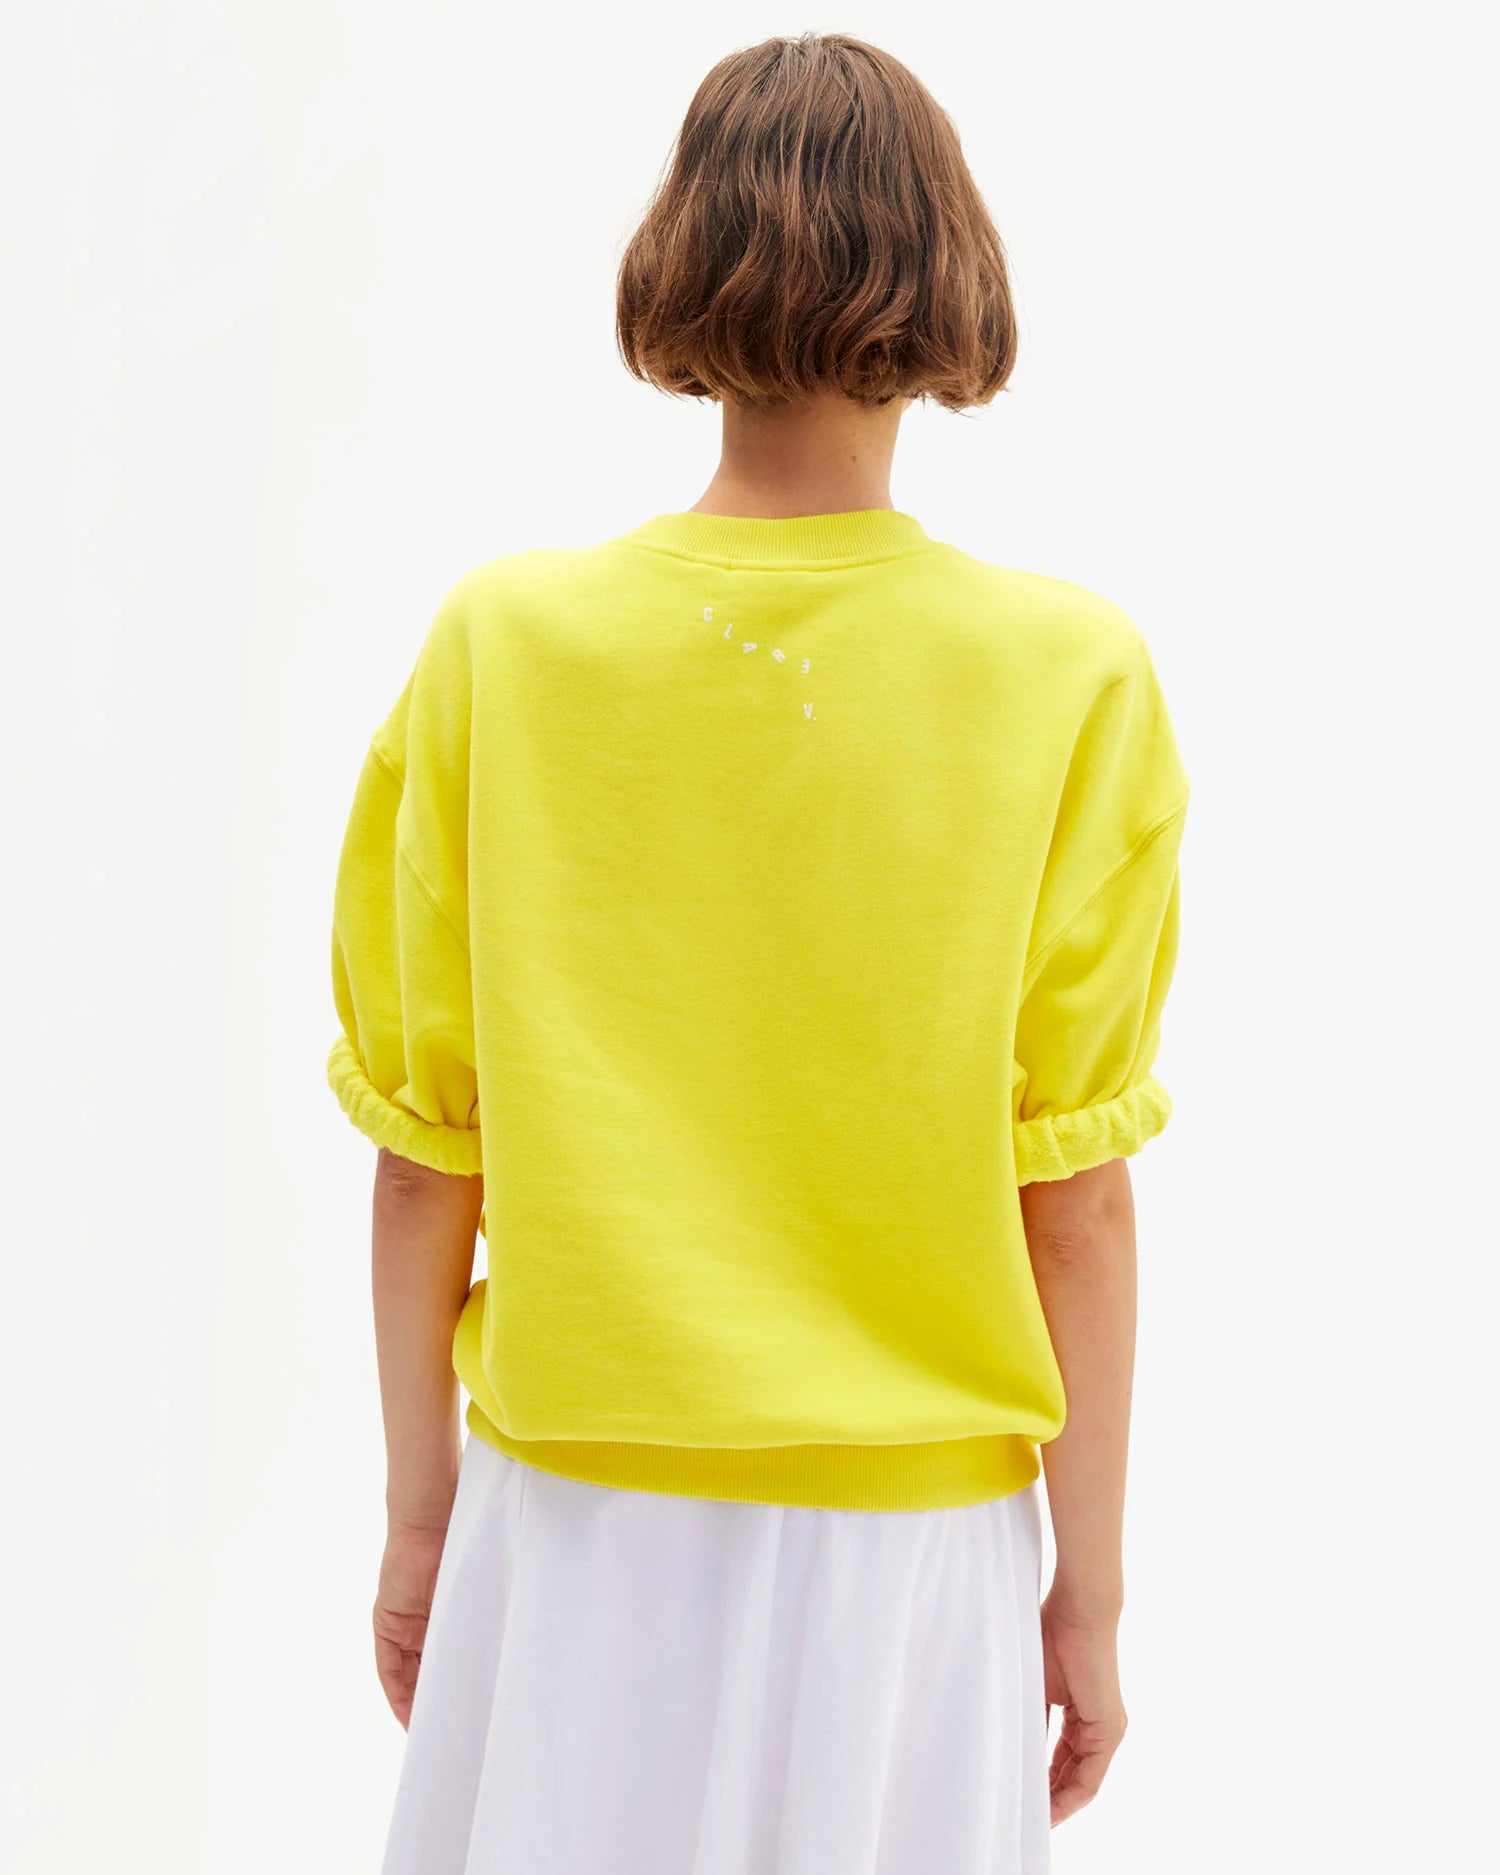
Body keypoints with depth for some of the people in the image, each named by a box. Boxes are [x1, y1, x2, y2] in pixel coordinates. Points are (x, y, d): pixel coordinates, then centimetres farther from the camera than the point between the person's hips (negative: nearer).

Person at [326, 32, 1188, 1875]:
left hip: (575, 1514, 1)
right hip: (910, 1527, -1)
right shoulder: (1068, 675, -12)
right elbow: (1075, 1192, -10)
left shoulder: (500, 645, -9)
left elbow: (423, 1158, -4)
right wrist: (1091, 1586, 1)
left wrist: (422, 1510, 9)